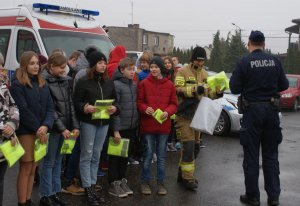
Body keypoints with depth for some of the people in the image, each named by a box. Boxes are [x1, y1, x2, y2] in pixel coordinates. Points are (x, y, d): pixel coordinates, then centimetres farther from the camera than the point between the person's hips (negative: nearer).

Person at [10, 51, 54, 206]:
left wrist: (46, 126, -11)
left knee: (33, 169, 10)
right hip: (25, 131, -6)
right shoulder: (17, 84, -6)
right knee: (26, 168, -2)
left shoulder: (43, 84, 13)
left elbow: (50, 107, 6)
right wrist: (37, 128, -14)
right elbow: (23, 110, -14)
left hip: (41, 131, 6)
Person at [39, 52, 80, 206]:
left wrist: (75, 126, 2)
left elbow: (70, 104, 11)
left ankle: (55, 192, 22)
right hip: (53, 128, -7)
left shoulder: (64, 81, 11)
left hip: (65, 127, 7)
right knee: (48, 162, 0)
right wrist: (62, 128, -17)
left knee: (57, 161, 13)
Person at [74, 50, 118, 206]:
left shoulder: (109, 82, 10)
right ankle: (87, 190, 6)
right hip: (88, 122, -5)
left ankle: (92, 187, 21)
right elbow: (76, 102, -8)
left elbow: (115, 100, 14)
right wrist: (85, 108, -27)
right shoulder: (83, 82, -6)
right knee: (86, 156, -1)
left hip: (104, 123, 5)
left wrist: (114, 108, -8)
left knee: (96, 156, 12)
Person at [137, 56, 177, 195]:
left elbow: (174, 104, 5)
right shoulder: (144, 83, -1)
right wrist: (145, 108, -19)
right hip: (148, 124, -2)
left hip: (163, 125, 2)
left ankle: (160, 182, 21)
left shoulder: (170, 85, 4)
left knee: (162, 155, 10)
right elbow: (139, 102, 1)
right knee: (148, 154, 5)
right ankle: (145, 182, 18)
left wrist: (167, 112, -14)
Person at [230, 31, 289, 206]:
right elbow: (284, 85, 6)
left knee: (251, 156, 5)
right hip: (271, 109, 3)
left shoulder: (244, 62, -9)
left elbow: (234, 88, -8)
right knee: (271, 154, 12)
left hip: (252, 110, -3)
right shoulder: (274, 61, 0)